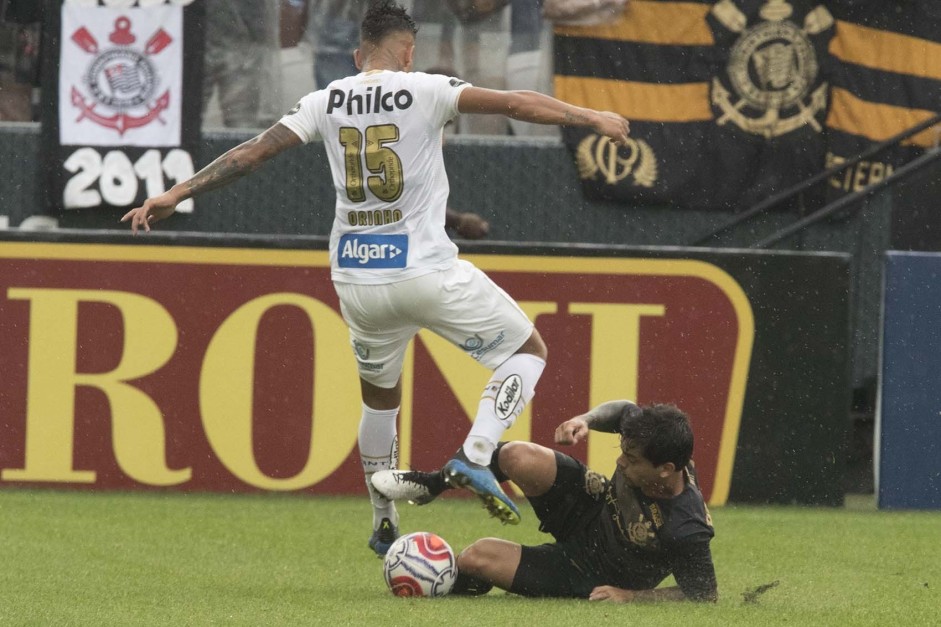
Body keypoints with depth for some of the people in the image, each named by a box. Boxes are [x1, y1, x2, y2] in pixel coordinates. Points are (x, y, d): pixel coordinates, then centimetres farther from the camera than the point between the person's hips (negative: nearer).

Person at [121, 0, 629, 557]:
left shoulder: (327, 103, 5)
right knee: (528, 350, 11)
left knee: (380, 395, 27)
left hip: (357, 279, 5)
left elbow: (254, 152, 4)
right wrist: (589, 118, -2)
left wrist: (177, 193, 9)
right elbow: (514, 104, -10)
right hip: (428, 272, -4)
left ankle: (385, 527, 29)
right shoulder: (424, 92, -5)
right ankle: (475, 456, -10)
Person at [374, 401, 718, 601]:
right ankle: (431, 484, 11)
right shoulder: (647, 446, -22)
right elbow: (623, 410, 1)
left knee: (478, 557, -15)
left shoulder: (686, 530, -38)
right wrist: (586, 420, -20)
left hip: (590, 577, -5)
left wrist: (630, 595, -28)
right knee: (519, 457, -20)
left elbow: (704, 593, -26)